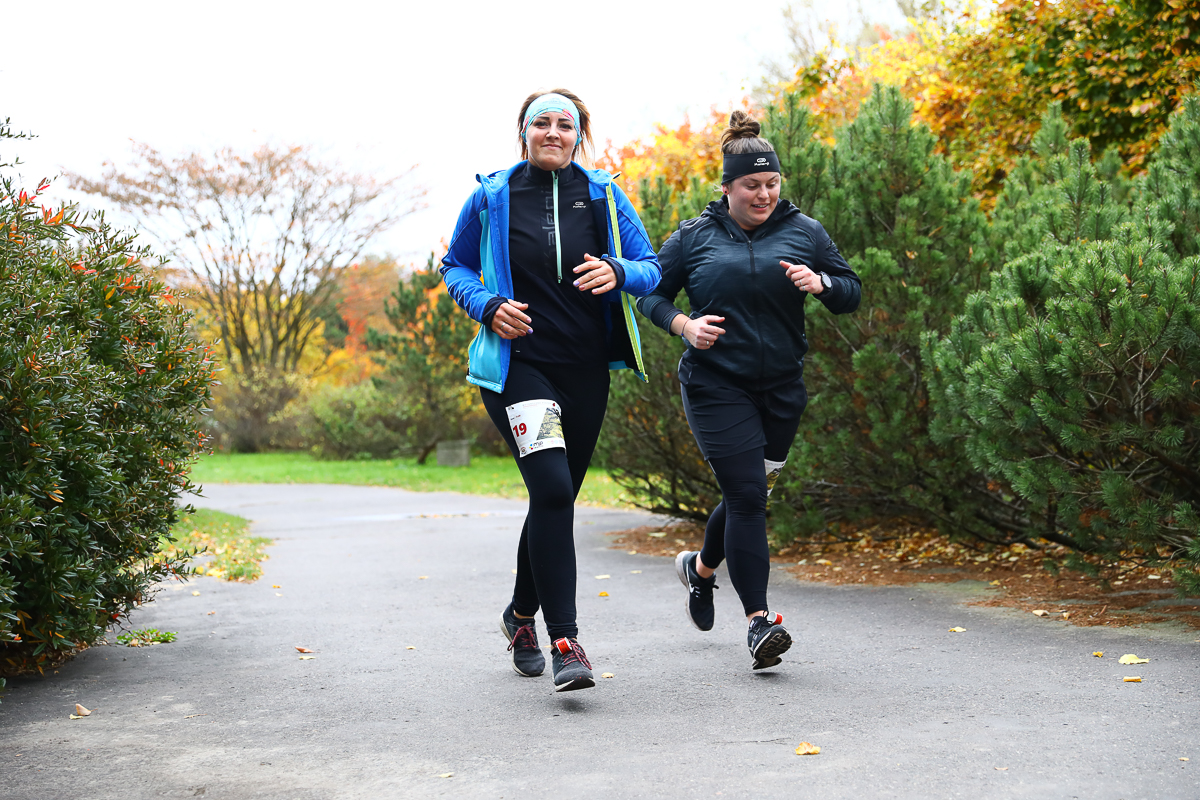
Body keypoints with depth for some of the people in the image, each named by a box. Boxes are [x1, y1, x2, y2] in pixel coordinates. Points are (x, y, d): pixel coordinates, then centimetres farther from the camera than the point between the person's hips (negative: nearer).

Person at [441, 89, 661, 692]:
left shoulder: (604, 197, 5)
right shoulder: (492, 198, 2)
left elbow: (653, 270, 7)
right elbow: (455, 266, 13)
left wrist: (619, 273, -16)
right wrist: (487, 305, -7)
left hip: (585, 370, 3)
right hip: (518, 364, -3)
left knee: (556, 499, 13)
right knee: (551, 490, -21)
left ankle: (521, 614, 37)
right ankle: (564, 642, -20)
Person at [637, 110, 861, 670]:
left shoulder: (804, 233, 6)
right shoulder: (694, 237, 1)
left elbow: (851, 293, 8)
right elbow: (651, 292, 7)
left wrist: (819, 282, -14)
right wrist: (683, 325, -12)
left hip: (782, 388, 4)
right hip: (716, 387, -4)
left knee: (751, 493, 14)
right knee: (746, 495, -14)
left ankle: (700, 566, 44)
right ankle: (758, 621, -12)